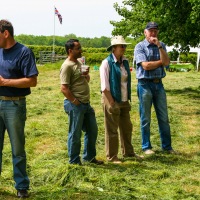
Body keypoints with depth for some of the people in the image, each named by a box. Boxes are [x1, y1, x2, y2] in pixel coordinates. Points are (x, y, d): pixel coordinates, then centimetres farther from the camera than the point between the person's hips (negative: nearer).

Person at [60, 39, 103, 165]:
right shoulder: (67, 66, -15)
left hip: (86, 103, 9)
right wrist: (76, 102, -16)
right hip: (75, 105, -9)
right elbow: (64, 88, -20)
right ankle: (74, 161, 15)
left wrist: (87, 74, 1)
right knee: (75, 134, 2)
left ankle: (89, 157, 30)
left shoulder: (80, 61, 12)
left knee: (92, 130, 16)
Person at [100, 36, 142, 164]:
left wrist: (128, 99, 11)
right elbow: (105, 87, -16)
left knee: (127, 127, 18)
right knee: (112, 130, 3)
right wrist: (112, 103, -17)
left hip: (124, 101, 7)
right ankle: (112, 156, 15)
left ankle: (128, 152, 35)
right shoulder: (107, 63, -13)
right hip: (112, 101, -7)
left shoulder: (125, 62, 7)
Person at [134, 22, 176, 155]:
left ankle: (167, 146, 19)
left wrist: (159, 46, -12)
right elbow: (146, 65, -15)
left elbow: (166, 62, -7)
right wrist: (161, 62, -4)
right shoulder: (140, 47, -4)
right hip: (145, 84, -4)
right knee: (145, 119, 4)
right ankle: (146, 147, 15)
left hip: (159, 84, 4)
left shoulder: (161, 46, 9)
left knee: (164, 117, 8)